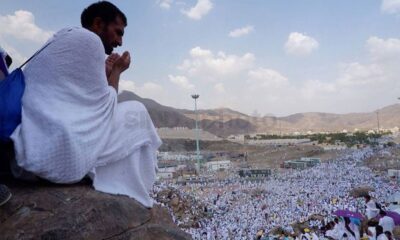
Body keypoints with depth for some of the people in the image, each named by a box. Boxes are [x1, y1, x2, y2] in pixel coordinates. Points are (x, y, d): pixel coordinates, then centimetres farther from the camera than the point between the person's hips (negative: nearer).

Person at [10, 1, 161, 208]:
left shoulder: (58, 41, 23)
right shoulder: (88, 39, -5)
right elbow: (104, 105, -2)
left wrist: (105, 73, 24)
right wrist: (116, 71, 11)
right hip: (59, 152, -9)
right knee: (136, 112, 6)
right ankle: (131, 199, 10)